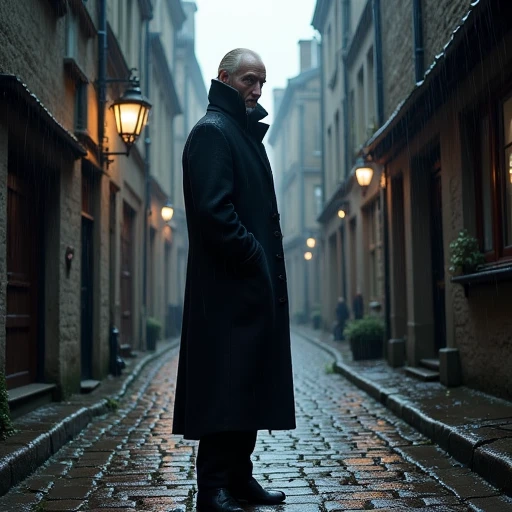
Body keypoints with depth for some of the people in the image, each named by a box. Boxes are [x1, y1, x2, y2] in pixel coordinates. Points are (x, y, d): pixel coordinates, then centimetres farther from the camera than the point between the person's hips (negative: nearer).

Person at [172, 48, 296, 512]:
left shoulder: (245, 132, 22)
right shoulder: (212, 130, -7)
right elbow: (213, 209, -19)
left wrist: (270, 266, 11)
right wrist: (252, 257, -15)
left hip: (255, 283, 10)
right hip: (230, 284, -10)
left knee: (248, 385, 12)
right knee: (226, 385, -7)